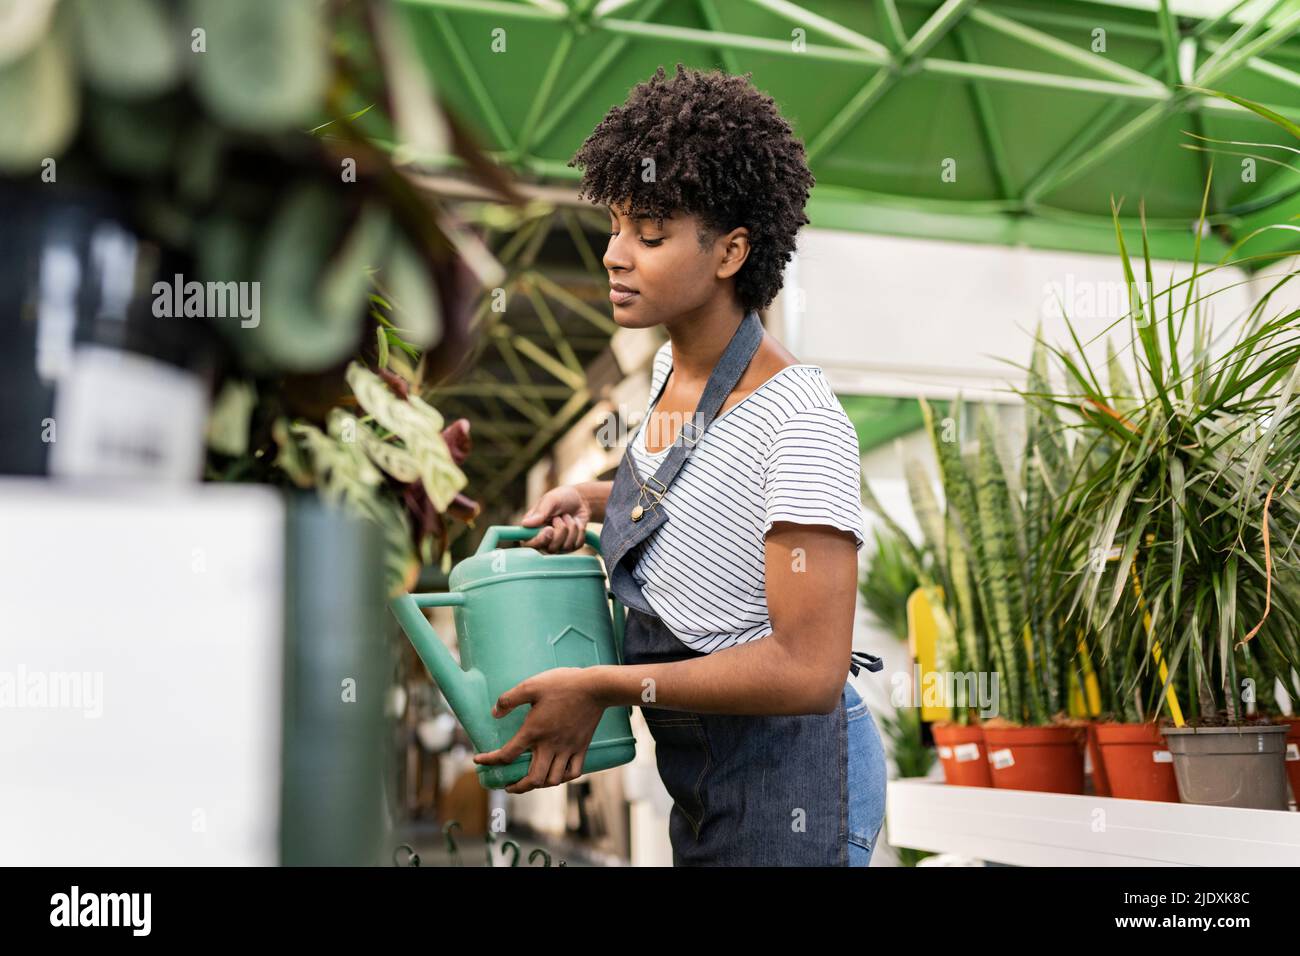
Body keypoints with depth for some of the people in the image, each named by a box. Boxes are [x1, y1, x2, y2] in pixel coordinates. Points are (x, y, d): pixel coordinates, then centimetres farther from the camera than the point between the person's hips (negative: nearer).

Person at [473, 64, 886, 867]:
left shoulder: (801, 420, -25)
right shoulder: (675, 367, 0)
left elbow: (808, 669, -27)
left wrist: (603, 687, -23)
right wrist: (594, 499, 2)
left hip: (784, 777, -8)